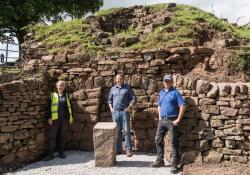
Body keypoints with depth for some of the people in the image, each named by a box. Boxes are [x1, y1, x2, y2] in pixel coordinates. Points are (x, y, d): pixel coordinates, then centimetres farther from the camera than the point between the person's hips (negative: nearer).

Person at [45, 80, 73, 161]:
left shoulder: (66, 95, 12)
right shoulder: (52, 95, 6)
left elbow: (70, 106, 14)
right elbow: (49, 107, 3)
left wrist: (71, 117, 9)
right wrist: (49, 117, -5)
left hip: (65, 118, 2)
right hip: (55, 118, -2)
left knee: (63, 136, 7)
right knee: (52, 136, -2)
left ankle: (61, 152, 18)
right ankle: (50, 154, 6)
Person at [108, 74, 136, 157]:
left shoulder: (127, 88, 4)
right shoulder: (112, 89, 13)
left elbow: (133, 98, 3)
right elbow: (110, 100, 20)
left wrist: (128, 107, -5)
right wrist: (111, 108, 6)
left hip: (124, 112, -3)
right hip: (115, 112, 3)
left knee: (127, 131, -3)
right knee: (117, 131, 8)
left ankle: (128, 149, 3)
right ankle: (118, 149, 16)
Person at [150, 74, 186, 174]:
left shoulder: (175, 93, -7)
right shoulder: (161, 93, 13)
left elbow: (183, 106, -13)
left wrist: (178, 120, -15)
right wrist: (159, 116, 13)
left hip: (171, 121, -7)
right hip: (162, 120, 7)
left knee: (174, 143, 0)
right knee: (158, 140, 10)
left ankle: (174, 164, 7)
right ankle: (160, 161, 24)